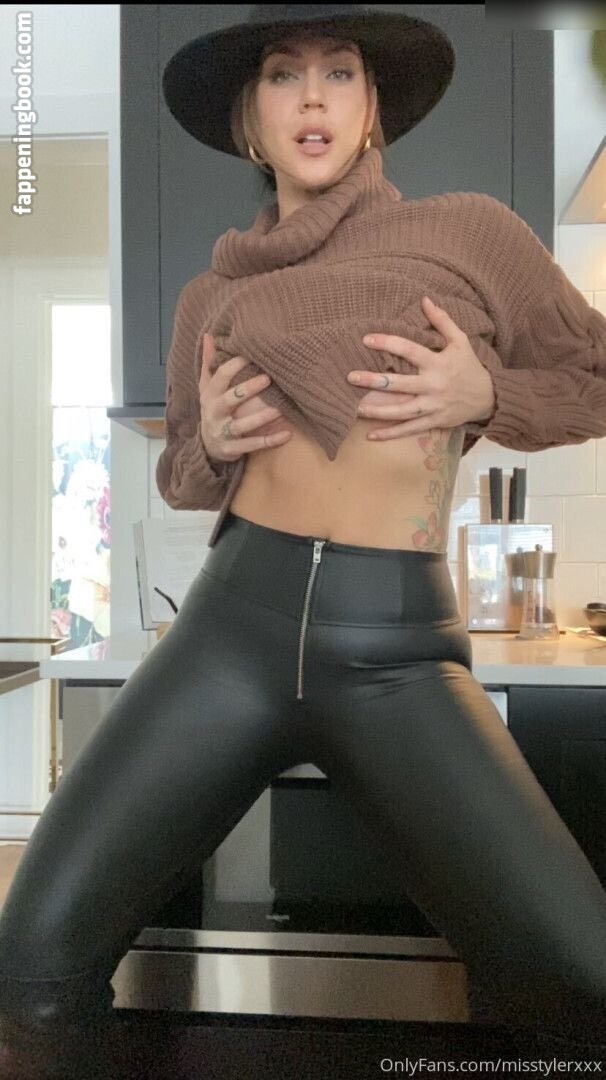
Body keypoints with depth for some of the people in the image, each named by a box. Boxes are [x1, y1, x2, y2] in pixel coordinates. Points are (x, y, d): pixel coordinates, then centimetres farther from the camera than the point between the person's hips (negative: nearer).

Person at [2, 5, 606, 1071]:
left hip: (397, 648, -2)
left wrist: (484, 396, -5)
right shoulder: (211, 293, 14)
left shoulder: (470, 230, 7)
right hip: (232, 623, 3)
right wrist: (212, 442, 1)